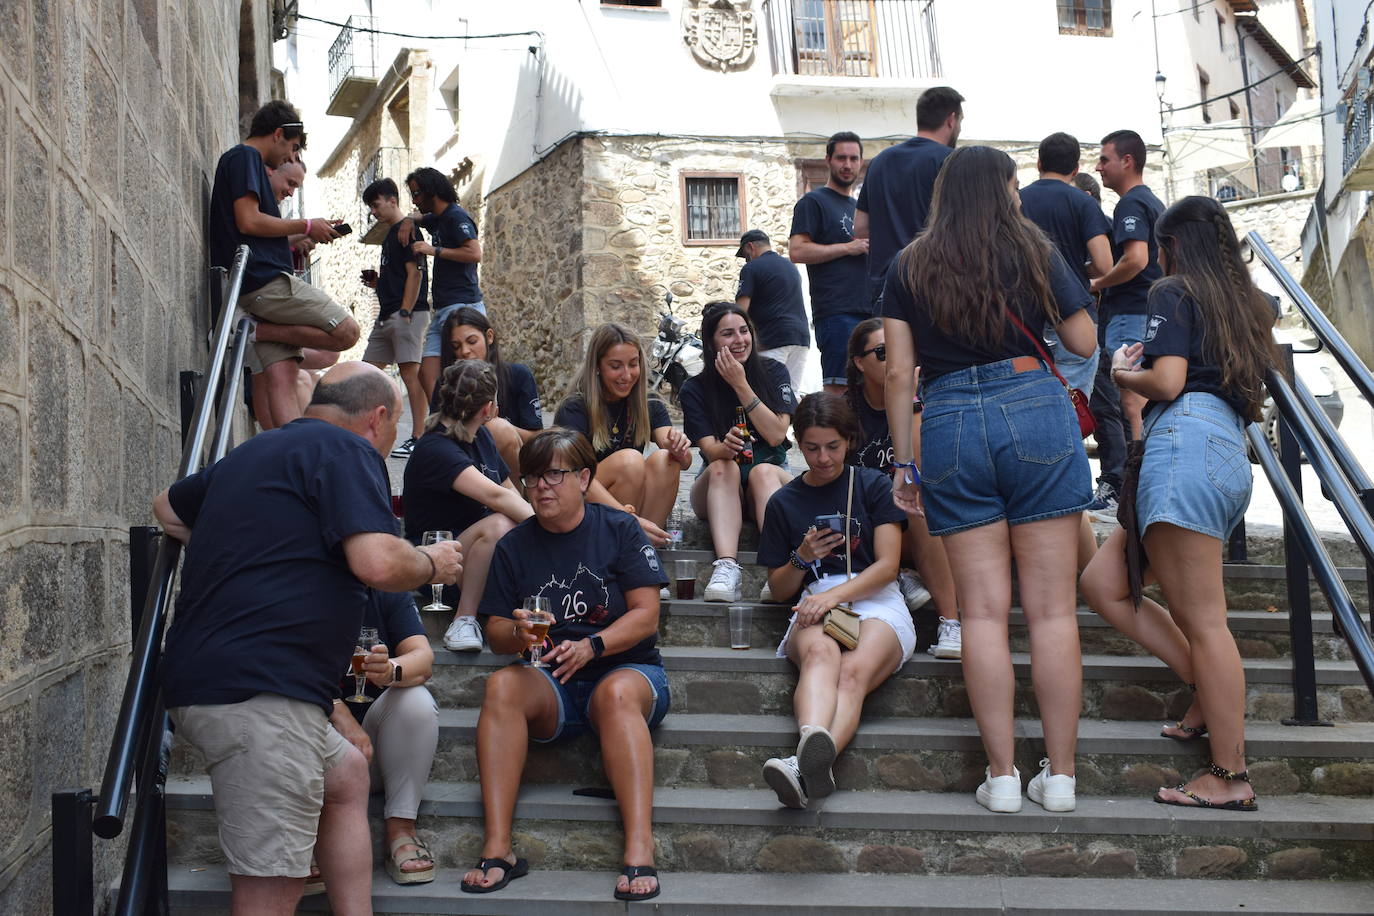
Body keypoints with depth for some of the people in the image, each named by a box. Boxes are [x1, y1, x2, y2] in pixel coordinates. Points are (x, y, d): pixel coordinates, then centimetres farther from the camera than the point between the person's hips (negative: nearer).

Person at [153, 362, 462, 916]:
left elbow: (168, 508, 38)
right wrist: (432, 563, 2)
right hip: (258, 689, -10)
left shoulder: (257, 451, 21)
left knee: (348, 774, 27)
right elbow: (376, 563, -18)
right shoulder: (347, 449, -5)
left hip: (208, 679, 10)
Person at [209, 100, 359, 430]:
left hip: (252, 291, 10)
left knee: (282, 379, 0)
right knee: (347, 331, -11)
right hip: (265, 279, -10)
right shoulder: (245, 157, -1)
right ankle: (258, 331, -9)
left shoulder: (241, 160, 28)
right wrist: (306, 226, -4)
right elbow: (248, 221, -14)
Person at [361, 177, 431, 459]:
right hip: (387, 314, 10)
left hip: (407, 312, -10)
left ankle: (418, 438, -11)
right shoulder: (390, 235, 23)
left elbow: (415, 274, -14)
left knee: (410, 372, -11)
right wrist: (376, 282, 12)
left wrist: (405, 312, -19)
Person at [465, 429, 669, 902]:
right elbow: (496, 632, 8)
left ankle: (640, 849, -46)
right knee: (502, 686, -29)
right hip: (549, 686, 3)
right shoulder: (514, 546, 10)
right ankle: (497, 848, -34)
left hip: (626, 669, -2)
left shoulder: (618, 529, 2)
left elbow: (646, 614, -4)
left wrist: (592, 646, -20)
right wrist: (517, 635, -17)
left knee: (618, 692, -37)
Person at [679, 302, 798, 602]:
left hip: (773, 476, 0)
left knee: (762, 471, -33)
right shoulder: (695, 390, -1)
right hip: (720, 489, 0)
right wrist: (726, 447, -38)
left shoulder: (773, 372, 0)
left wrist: (741, 386, -16)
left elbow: (777, 434, -11)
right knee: (722, 467, -32)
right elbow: (710, 451, -13)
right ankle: (726, 567, -52)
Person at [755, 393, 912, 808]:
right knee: (820, 652, -38)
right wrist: (802, 558, -2)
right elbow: (778, 587, 21)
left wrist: (834, 595, -13)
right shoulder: (784, 502, 18)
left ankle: (806, 766, -64)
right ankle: (812, 743, -68)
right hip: (815, 607, 1)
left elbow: (887, 565, 3)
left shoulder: (873, 485, 13)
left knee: (855, 670, -36)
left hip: (876, 602, -1)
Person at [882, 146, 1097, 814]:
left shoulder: (910, 267, 9)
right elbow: (1083, 342, 11)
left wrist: (902, 461, 8)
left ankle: (1002, 776, 4)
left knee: (983, 610, 3)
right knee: (1052, 607, 2)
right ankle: (1059, 776, 6)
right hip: (1036, 413, -1)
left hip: (950, 423, 1)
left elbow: (898, 371, 4)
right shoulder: (1033, 252, 6)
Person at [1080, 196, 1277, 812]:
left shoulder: (1175, 293, 2)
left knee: (1201, 619, -8)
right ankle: (1214, 694, 6)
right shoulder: (1247, 304, 25)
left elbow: (1167, 382, -12)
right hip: (1231, 455, 9)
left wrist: (1124, 374, 10)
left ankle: (1230, 777, -6)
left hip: (1186, 442, -9)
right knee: (1101, 583, 10)